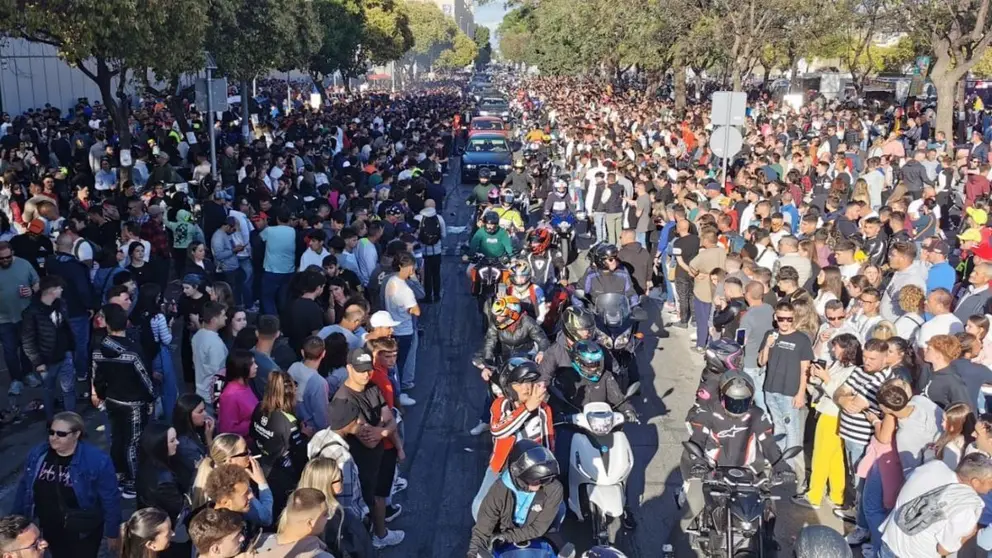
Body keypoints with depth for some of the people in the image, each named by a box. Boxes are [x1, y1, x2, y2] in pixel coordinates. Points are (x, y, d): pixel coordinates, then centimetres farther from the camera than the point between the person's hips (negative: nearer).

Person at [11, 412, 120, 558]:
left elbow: (110, 499, -15)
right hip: (50, 529, 5)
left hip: (84, 532, -5)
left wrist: (112, 532, -10)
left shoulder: (96, 460, -23)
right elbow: (24, 488, 6)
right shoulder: (37, 454, -8)